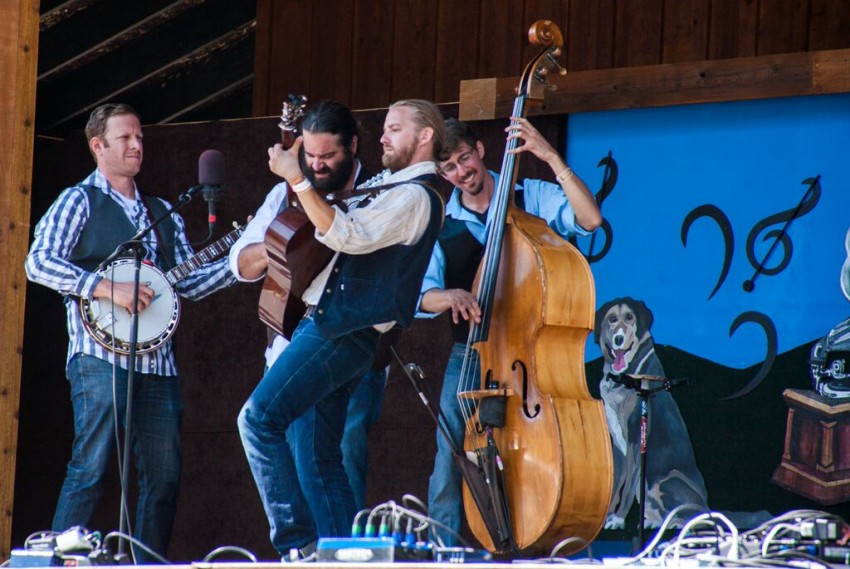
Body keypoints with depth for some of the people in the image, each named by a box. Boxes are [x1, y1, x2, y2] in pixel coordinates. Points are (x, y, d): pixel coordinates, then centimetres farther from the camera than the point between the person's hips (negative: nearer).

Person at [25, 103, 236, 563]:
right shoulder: (80, 201, 4)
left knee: (164, 474, 4)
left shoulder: (162, 214, 23)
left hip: (157, 361, 6)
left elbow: (189, 282, 18)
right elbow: (39, 263, -9)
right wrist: (108, 288, -16)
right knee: (90, 468, -13)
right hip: (101, 356, -6)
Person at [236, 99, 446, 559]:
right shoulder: (382, 186, 20)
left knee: (258, 418, -18)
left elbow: (347, 235, -23)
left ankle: (297, 539, -20)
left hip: (344, 330, -10)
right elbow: (331, 223, 32)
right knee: (316, 456, 7)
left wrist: (297, 179, -24)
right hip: (326, 326, 10)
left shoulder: (415, 196, -11)